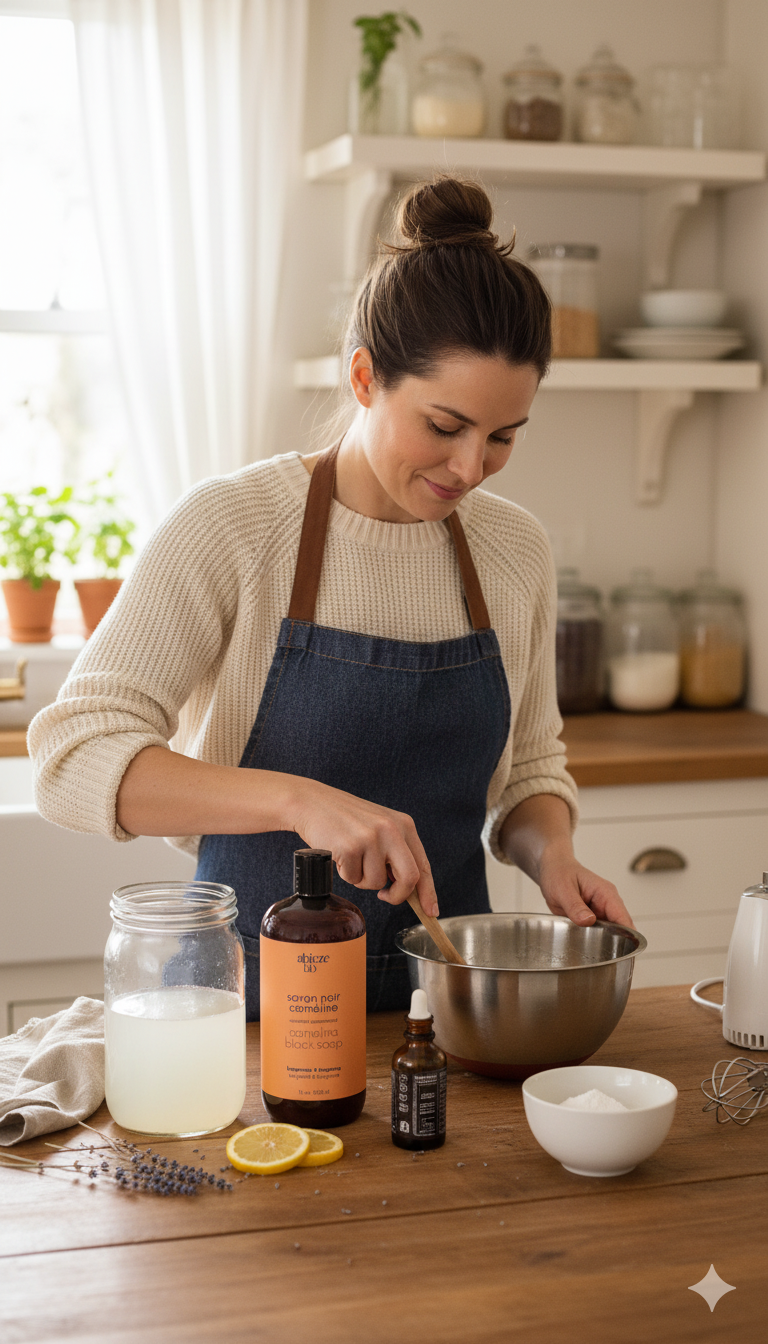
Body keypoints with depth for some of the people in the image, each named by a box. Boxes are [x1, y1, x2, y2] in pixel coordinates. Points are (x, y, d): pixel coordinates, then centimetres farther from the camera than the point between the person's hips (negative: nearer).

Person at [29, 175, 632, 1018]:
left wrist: (551, 856, -3)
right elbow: (74, 759, -17)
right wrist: (297, 798, -29)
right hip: (254, 1001, -3)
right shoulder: (232, 527, -9)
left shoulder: (515, 549, 5)